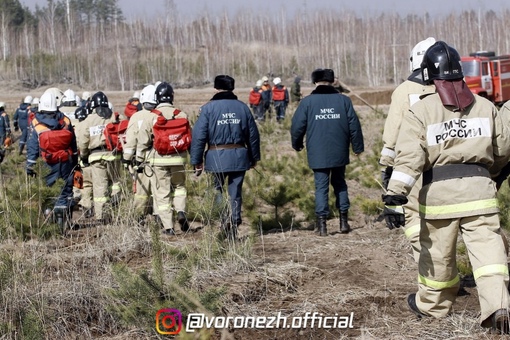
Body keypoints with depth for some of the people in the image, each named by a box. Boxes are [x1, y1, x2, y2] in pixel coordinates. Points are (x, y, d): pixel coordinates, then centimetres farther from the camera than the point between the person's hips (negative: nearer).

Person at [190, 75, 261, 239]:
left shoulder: (208, 108, -3)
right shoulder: (243, 107, 7)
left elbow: (199, 136, -7)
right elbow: (253, 135, 13)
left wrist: (196, 161, -1)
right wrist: (254, 157, 23)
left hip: (217, 157, -3)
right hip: (239, 156, 3)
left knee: (217, 188, 11)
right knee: (235, 192, 9)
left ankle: (223, 213, -11)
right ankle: (234, 223, 7)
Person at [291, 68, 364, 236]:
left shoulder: (307, 102, -2)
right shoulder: (343, 100, 3)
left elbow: (297, 126, -1)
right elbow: (354, 125, 4)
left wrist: (297, 145, 17)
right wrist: (358, 147, 14)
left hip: (318, 154, -2)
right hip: (339, 153, 2)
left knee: (321, 186, 2)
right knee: (339, 184, 16)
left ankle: (322, 225, -2)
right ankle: (344, 221, 14)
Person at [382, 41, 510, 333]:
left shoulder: (421, 111, -4)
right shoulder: (485, 106, 7)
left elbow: (409, 157, -13)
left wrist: (395, 197, -16)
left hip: (439, 190, -1)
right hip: (479, 187, 2)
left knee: (438, 253, 14)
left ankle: (432, 304, 34)